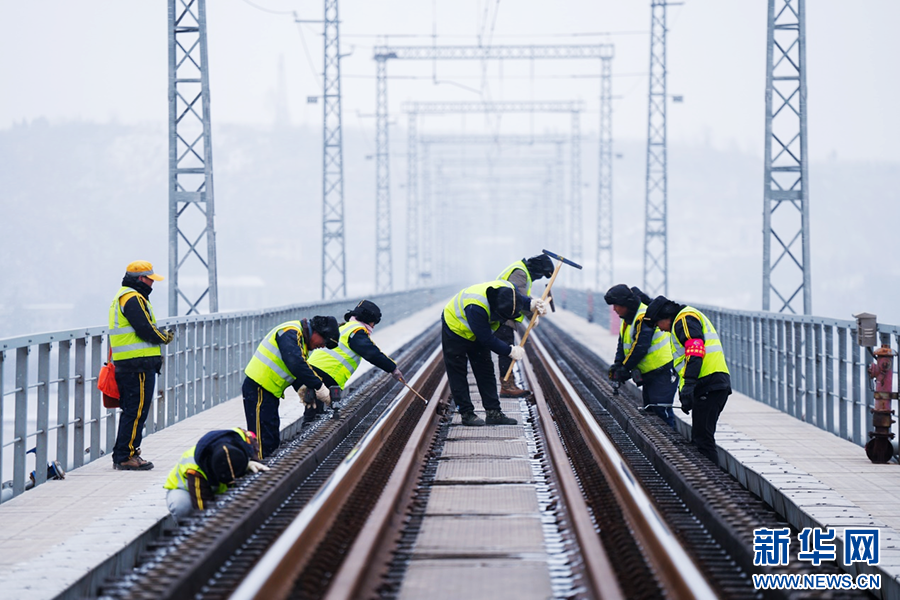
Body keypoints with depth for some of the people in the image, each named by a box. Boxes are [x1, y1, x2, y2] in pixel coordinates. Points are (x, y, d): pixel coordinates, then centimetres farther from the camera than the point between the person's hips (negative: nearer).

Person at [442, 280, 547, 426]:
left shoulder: (508, 291, -24)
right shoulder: (476, 307, -44)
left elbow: (520, 298, 5)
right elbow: (487, 339, -34)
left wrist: (531, 304, -14)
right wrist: (510, 350, -28)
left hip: (479, 332, 7)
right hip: (455, 330, -7)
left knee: (486, 371, 6)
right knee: (458, 374, -5)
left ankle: (494, 413, 7)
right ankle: (466, 414, 1)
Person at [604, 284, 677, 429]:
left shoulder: (644, 317, -22)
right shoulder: (628, 318, 10)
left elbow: (640, 347, -25)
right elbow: (622, 344, 16)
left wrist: (625, 368, -16)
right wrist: (617, 364, -1)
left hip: (663, 371, -10)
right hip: (648, 373, 10)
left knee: (661, 411, -13)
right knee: (649, 410, 13)